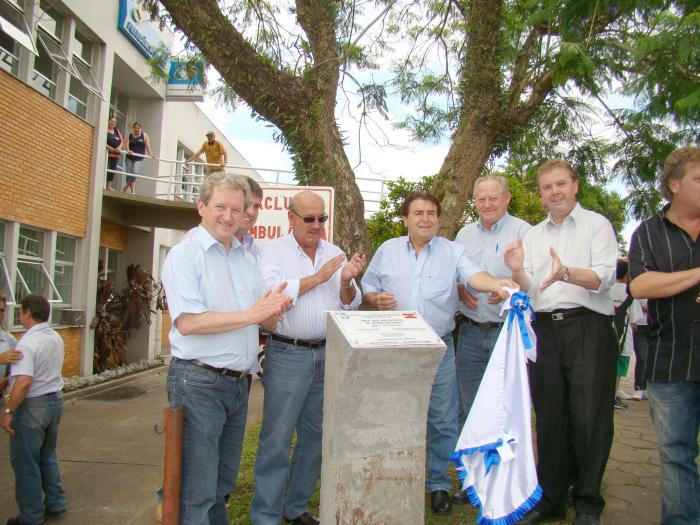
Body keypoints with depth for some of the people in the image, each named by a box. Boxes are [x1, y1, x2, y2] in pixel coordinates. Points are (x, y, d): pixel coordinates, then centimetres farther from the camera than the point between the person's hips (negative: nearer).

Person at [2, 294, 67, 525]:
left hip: (32, 406, -8)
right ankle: (55, 503, 31)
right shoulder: (56, 338, 4)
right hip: (55, 400, 8)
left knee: (25, 462, 8)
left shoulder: (27, 343, -22)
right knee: (48, 455, 23)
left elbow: (24, 382, -29)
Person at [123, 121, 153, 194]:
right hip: (130, 158, 2)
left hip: (139, 159, -2)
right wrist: (128, 150, -29)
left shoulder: (144, 135, 3)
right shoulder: (129, 136, 7)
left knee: (135, 173, -16)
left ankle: (125, 188, 2)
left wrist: (150, 154, -24)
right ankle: (133, 191, 13)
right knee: (129, 174, 1)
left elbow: (147, 145, -9)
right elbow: (127, 144, -7)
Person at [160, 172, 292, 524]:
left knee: (223, 485, 20)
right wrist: (251, 314, -20)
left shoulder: (246, 259, 13)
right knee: (198, 493, 3)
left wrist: (274, 309, -7)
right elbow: (187, 322, -20)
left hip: (238, 384, 7)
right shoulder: (184, 254, -8)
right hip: (198, 382, -7)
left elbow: (267, 322, 14)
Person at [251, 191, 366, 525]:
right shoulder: (273, 251, -2)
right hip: (287, 355, -5)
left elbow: (350, 304, 8)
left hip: (328, 354, 5)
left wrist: (346, 282, -13)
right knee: (276, 440, 0)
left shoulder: (335, 253, 10)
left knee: (315, 435, 14)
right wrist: (318, 277, -15)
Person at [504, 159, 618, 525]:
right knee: (549, 417, 10)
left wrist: (566, 273, -30)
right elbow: (529, 291, 10)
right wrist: (517, 271, -11)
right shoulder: (532, 236, 16)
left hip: (587, 328, -4)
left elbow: (604, 275, -12)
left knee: (589, 419, 0)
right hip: (544, 330, 4)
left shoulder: (596, 225, 3)